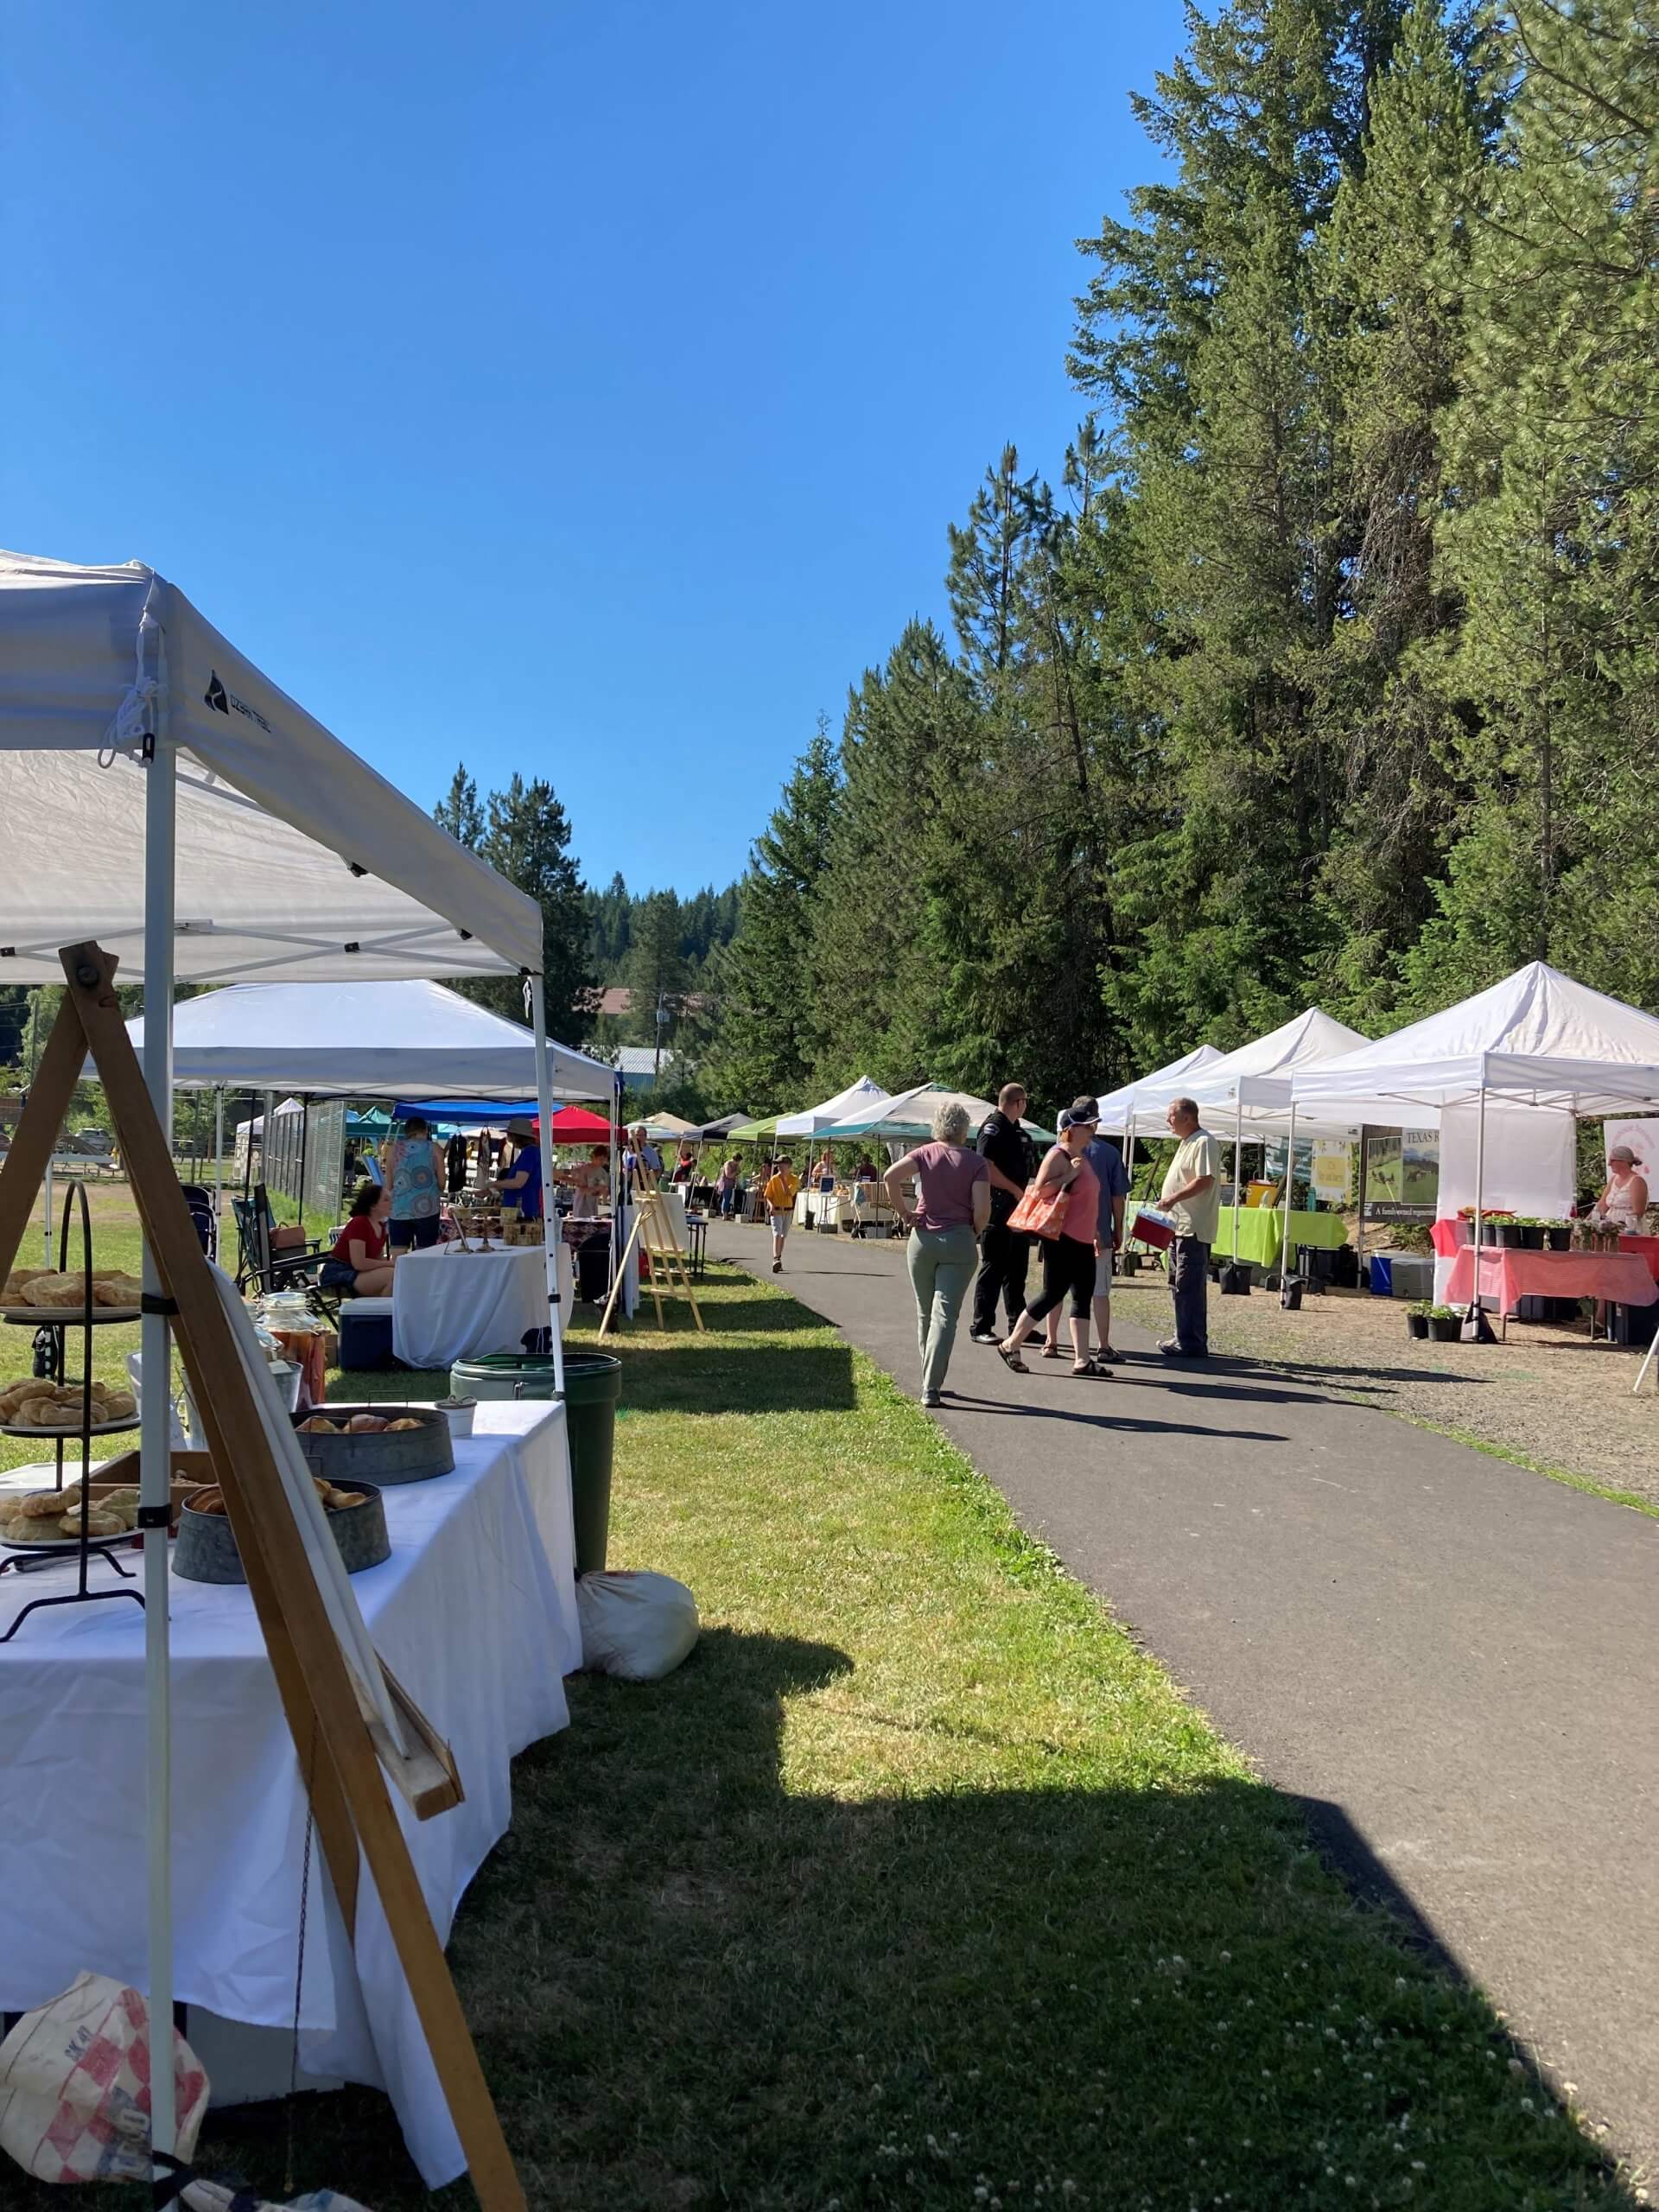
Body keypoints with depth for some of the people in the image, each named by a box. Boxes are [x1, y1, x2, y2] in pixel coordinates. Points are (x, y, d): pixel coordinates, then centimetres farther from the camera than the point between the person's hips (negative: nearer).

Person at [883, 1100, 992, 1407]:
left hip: (923, 1239, 2)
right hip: (959, 1242, -2)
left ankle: (929, 1380, 26)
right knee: (945, 1315, -3)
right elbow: (982, 1208, -12)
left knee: (925, 1314, 16)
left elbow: (890, 1177, -13)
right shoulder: (976, 1162, -3)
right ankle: (931, 1388, -12)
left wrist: (904, 1214, -2)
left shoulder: (925, 1154, 2)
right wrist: (976, 1232, 7)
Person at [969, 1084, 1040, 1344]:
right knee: (993, 1269, -4)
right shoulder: (993, 1128, -11)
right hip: (998, 1209, -9)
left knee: (1016, 1269, 14)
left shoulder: (1016, 1131, 18)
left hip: (1018, 1209, 9)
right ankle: (981, 1327, 2)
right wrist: (1016, 1191, -17)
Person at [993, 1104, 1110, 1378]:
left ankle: (1082, 1360, 9)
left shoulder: (1082, 1158, 16)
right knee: (1053, 1294, -5)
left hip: (1082, 1240, 9)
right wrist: (1069, 1176, -23)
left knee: (1083, 1297, 6)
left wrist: (1095, 1233, 24)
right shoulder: (1058, 1157, -12)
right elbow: (1040, 1188, -23)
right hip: (1062, 1239, -9)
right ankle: (1010, 1346, 7)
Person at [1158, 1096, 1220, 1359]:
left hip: (1193, 1228, -11)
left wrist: (1174, 1198, -23)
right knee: (1179, 1285, 16)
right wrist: (1169, 1200, 17)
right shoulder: (1186, 1142, 19)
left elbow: (1205, 1180, -22)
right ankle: (1183, 1338, 23)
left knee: (1189, 1287, -9)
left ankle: (1191, 1343, -6)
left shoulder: (1203, 1142, -13)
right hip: (1179, 1225, 11)